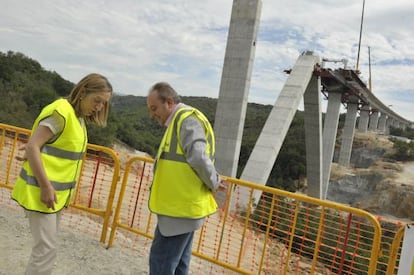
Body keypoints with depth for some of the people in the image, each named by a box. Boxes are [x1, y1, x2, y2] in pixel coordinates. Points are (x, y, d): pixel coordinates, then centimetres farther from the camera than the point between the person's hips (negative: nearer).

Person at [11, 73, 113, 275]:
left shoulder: (78, 117, 9)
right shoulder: (61, 112, -18)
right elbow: (32, 146, -22)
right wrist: (45, 186, -23)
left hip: (57, 191, 9)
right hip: (41, 191, -9)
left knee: (46, 246, 17)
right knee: (46, 249, -3)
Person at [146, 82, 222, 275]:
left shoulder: (187, 119, -15)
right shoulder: (179, 121, 18)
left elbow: (199, 158, -27)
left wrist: (214, 183, -13)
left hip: (180, 207, -10)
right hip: (183, 205, 10)